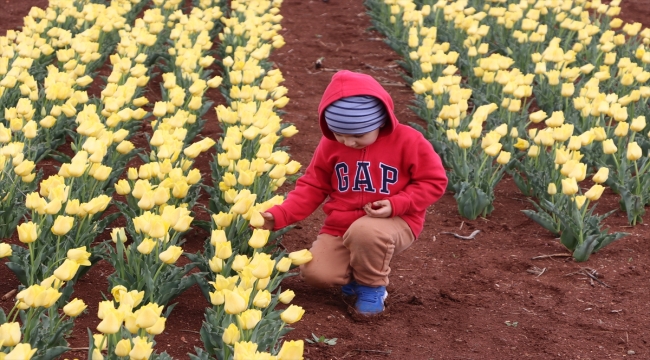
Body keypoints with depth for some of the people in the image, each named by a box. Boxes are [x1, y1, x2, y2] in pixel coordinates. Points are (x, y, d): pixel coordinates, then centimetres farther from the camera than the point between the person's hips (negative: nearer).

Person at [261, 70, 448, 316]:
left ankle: (373, 285, -8)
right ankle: (356, 270, 13)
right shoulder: (330, 144, -1)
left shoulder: (407, 141, -13)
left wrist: (396, 204, -22)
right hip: (340, 226, 4)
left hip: (394, 223, -3)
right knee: (314, 273, -22)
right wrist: (278, 216, -10)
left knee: (364, 231, -40)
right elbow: (311, 187, 4)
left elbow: (434, 182, -7)